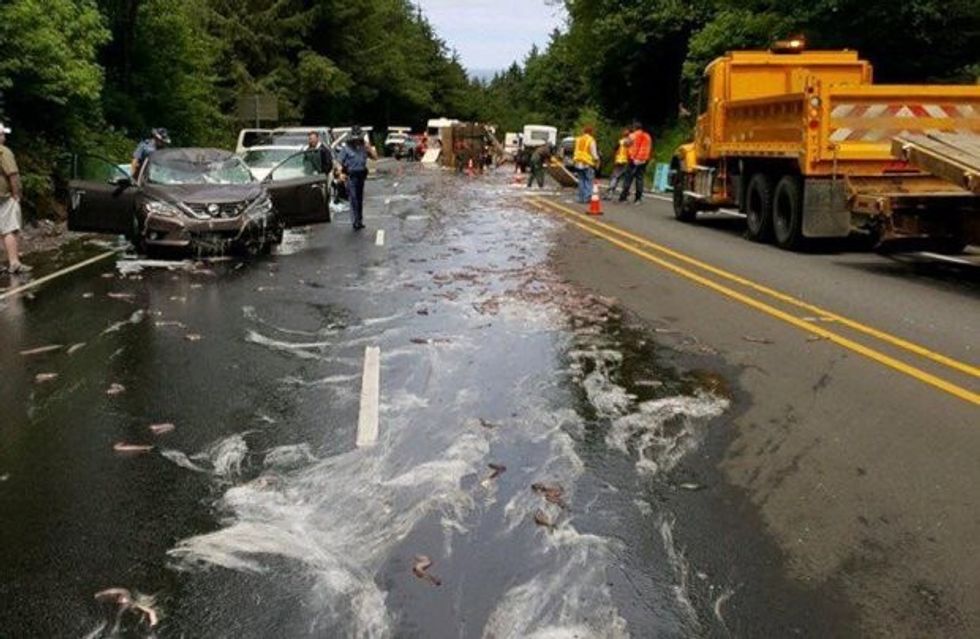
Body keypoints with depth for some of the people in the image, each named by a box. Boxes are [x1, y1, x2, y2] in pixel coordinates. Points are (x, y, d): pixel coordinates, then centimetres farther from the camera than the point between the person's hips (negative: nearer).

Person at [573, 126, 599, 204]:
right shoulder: (591, 140, -9)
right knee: (588, 181, -1)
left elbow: (576, 151, 12)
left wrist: (574, 159, 19)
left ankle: (581, 198, 9)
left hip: (579, 163, 5)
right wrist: (597, 161, 3)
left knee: (581, 180, 10)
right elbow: (594, 153, -8)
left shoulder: (578, 139, 8)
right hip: (588, 164, -5)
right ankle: (587, 197, -7)